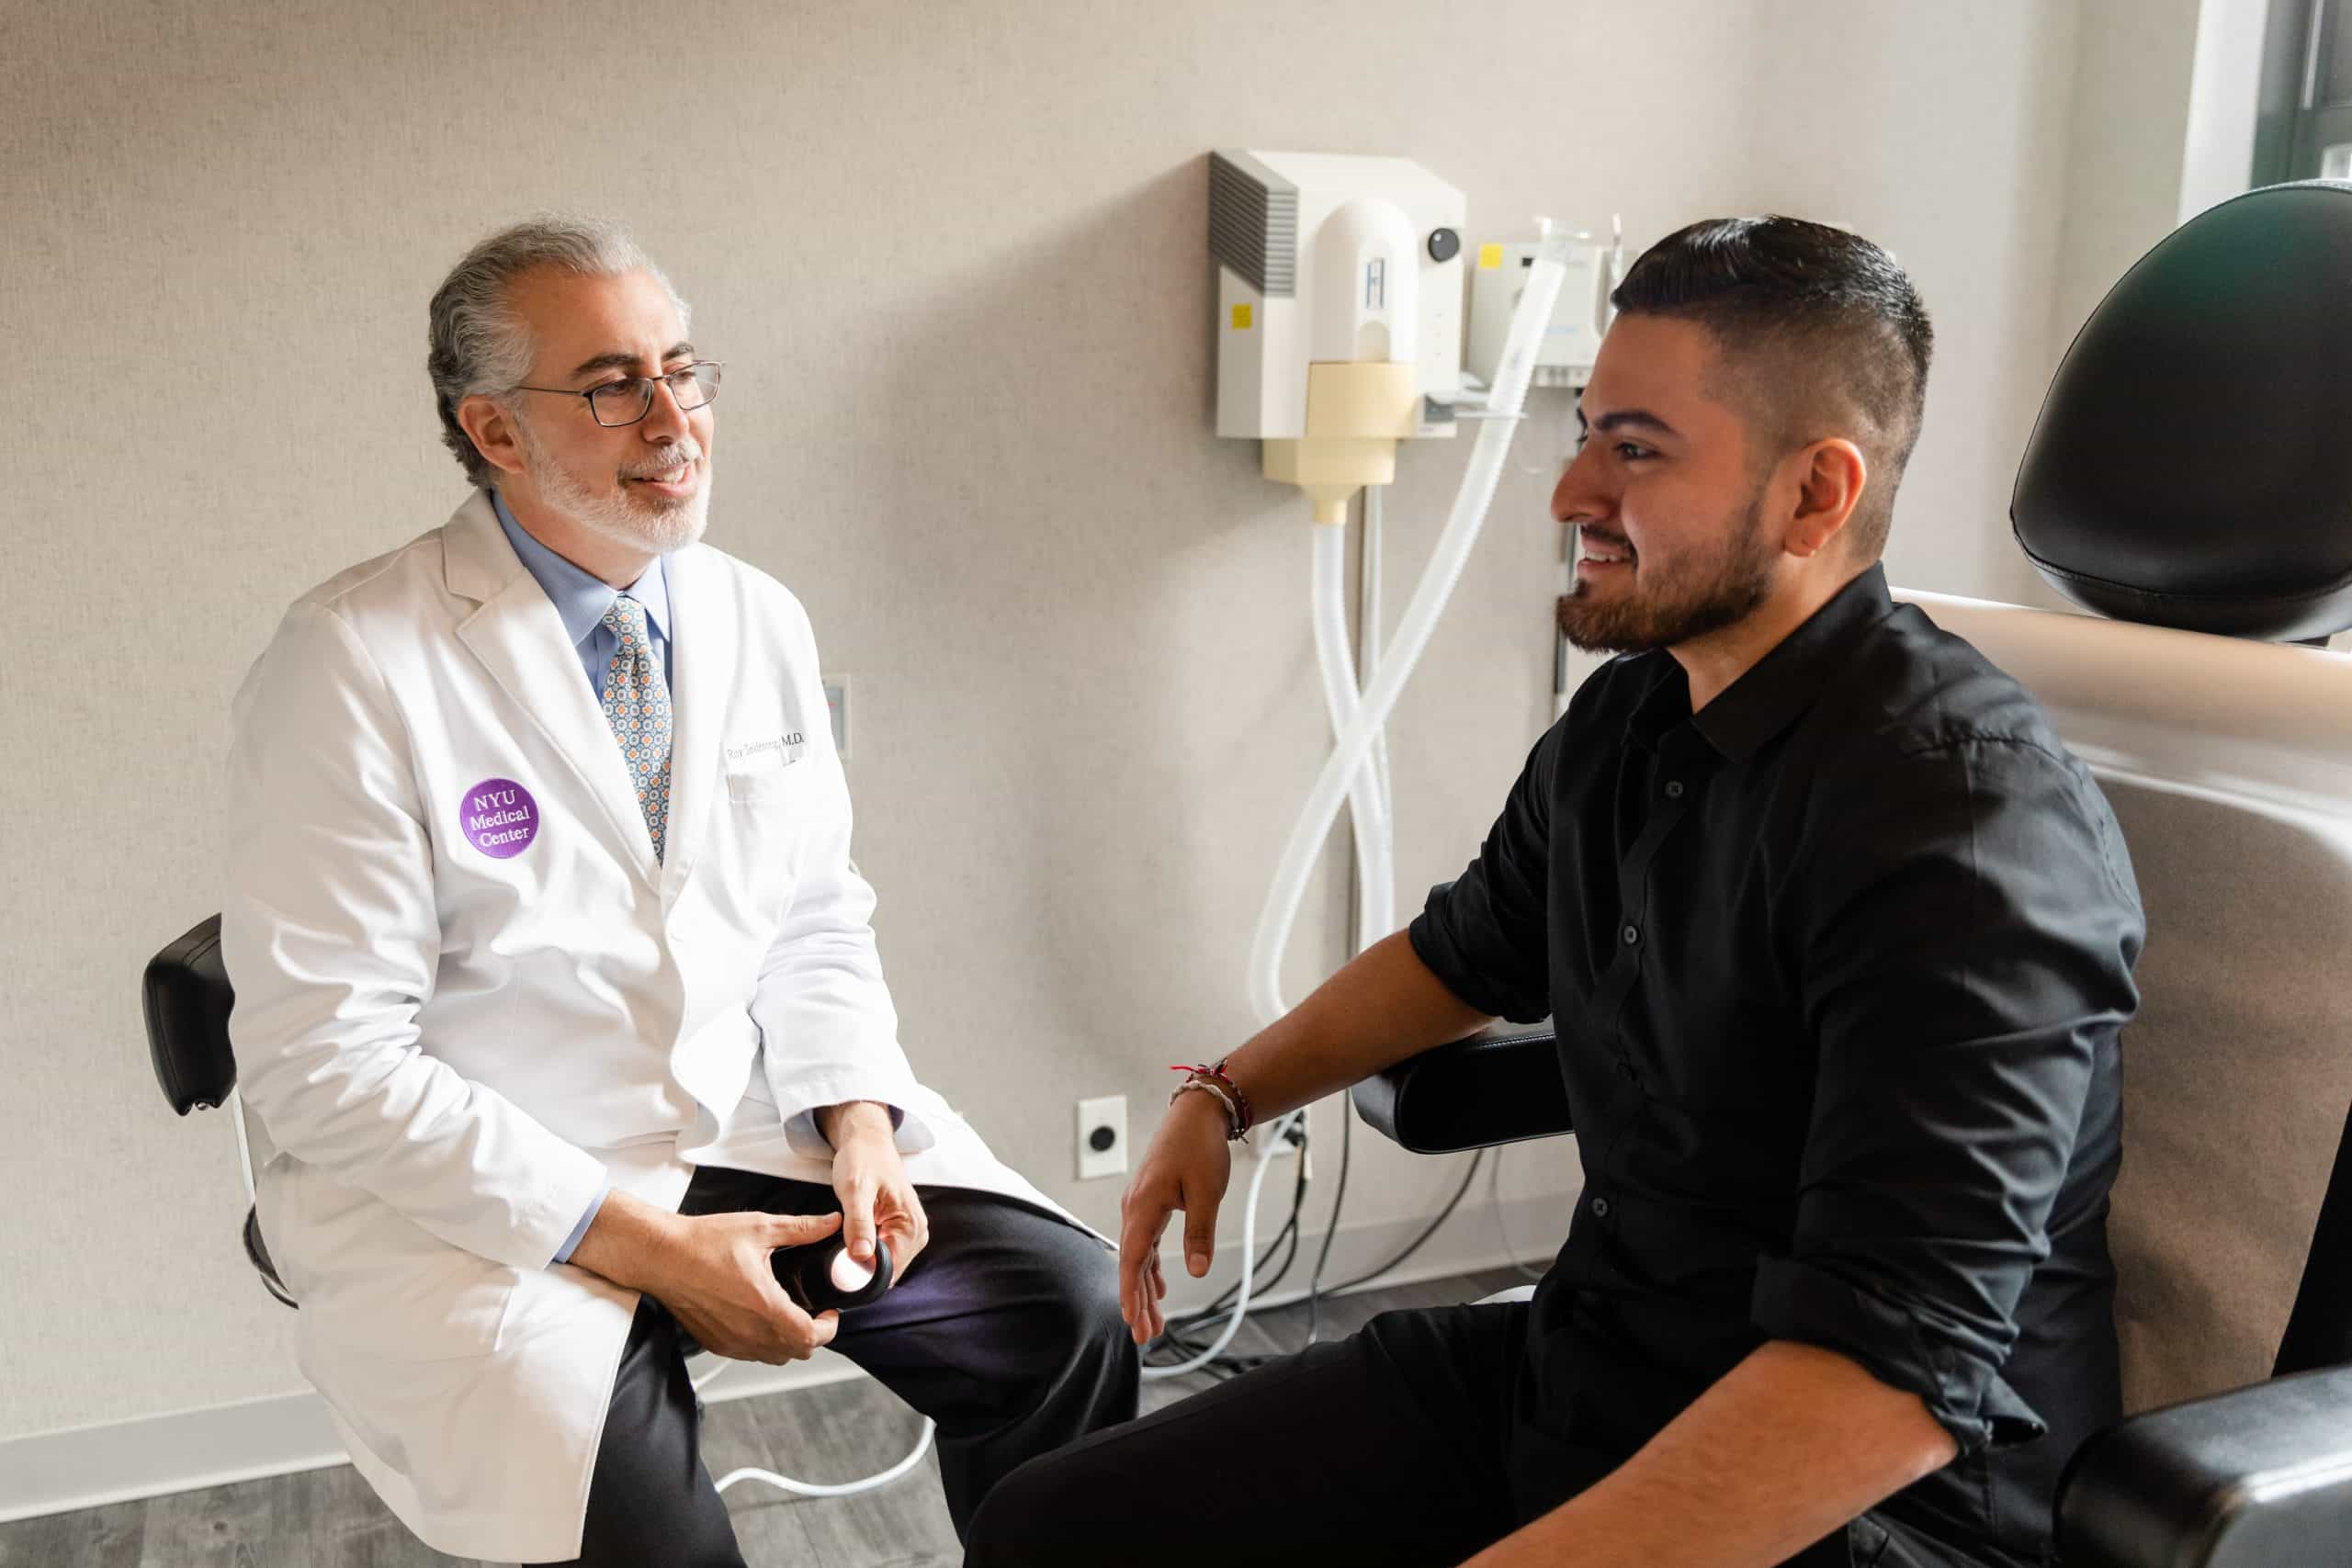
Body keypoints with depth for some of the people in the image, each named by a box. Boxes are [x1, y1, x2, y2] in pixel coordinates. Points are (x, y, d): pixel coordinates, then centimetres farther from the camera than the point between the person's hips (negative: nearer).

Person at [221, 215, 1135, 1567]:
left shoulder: (760, 619, 4)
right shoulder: (353, 665, -13)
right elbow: (326, 1060, -15)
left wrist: (858, 1121, -8)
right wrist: (642, 1245, -20)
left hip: (751, 1118, 5)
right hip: (461, 1186, -5)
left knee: (1067, 1303, -9)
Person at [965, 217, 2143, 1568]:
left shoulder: (1965, 822, -23)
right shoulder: (1628, 721, 3)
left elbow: (1899, 1380, -28)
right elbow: (1469, 952, 23)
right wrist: (1224, 1097, 18)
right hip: (1576, 1370, 8)